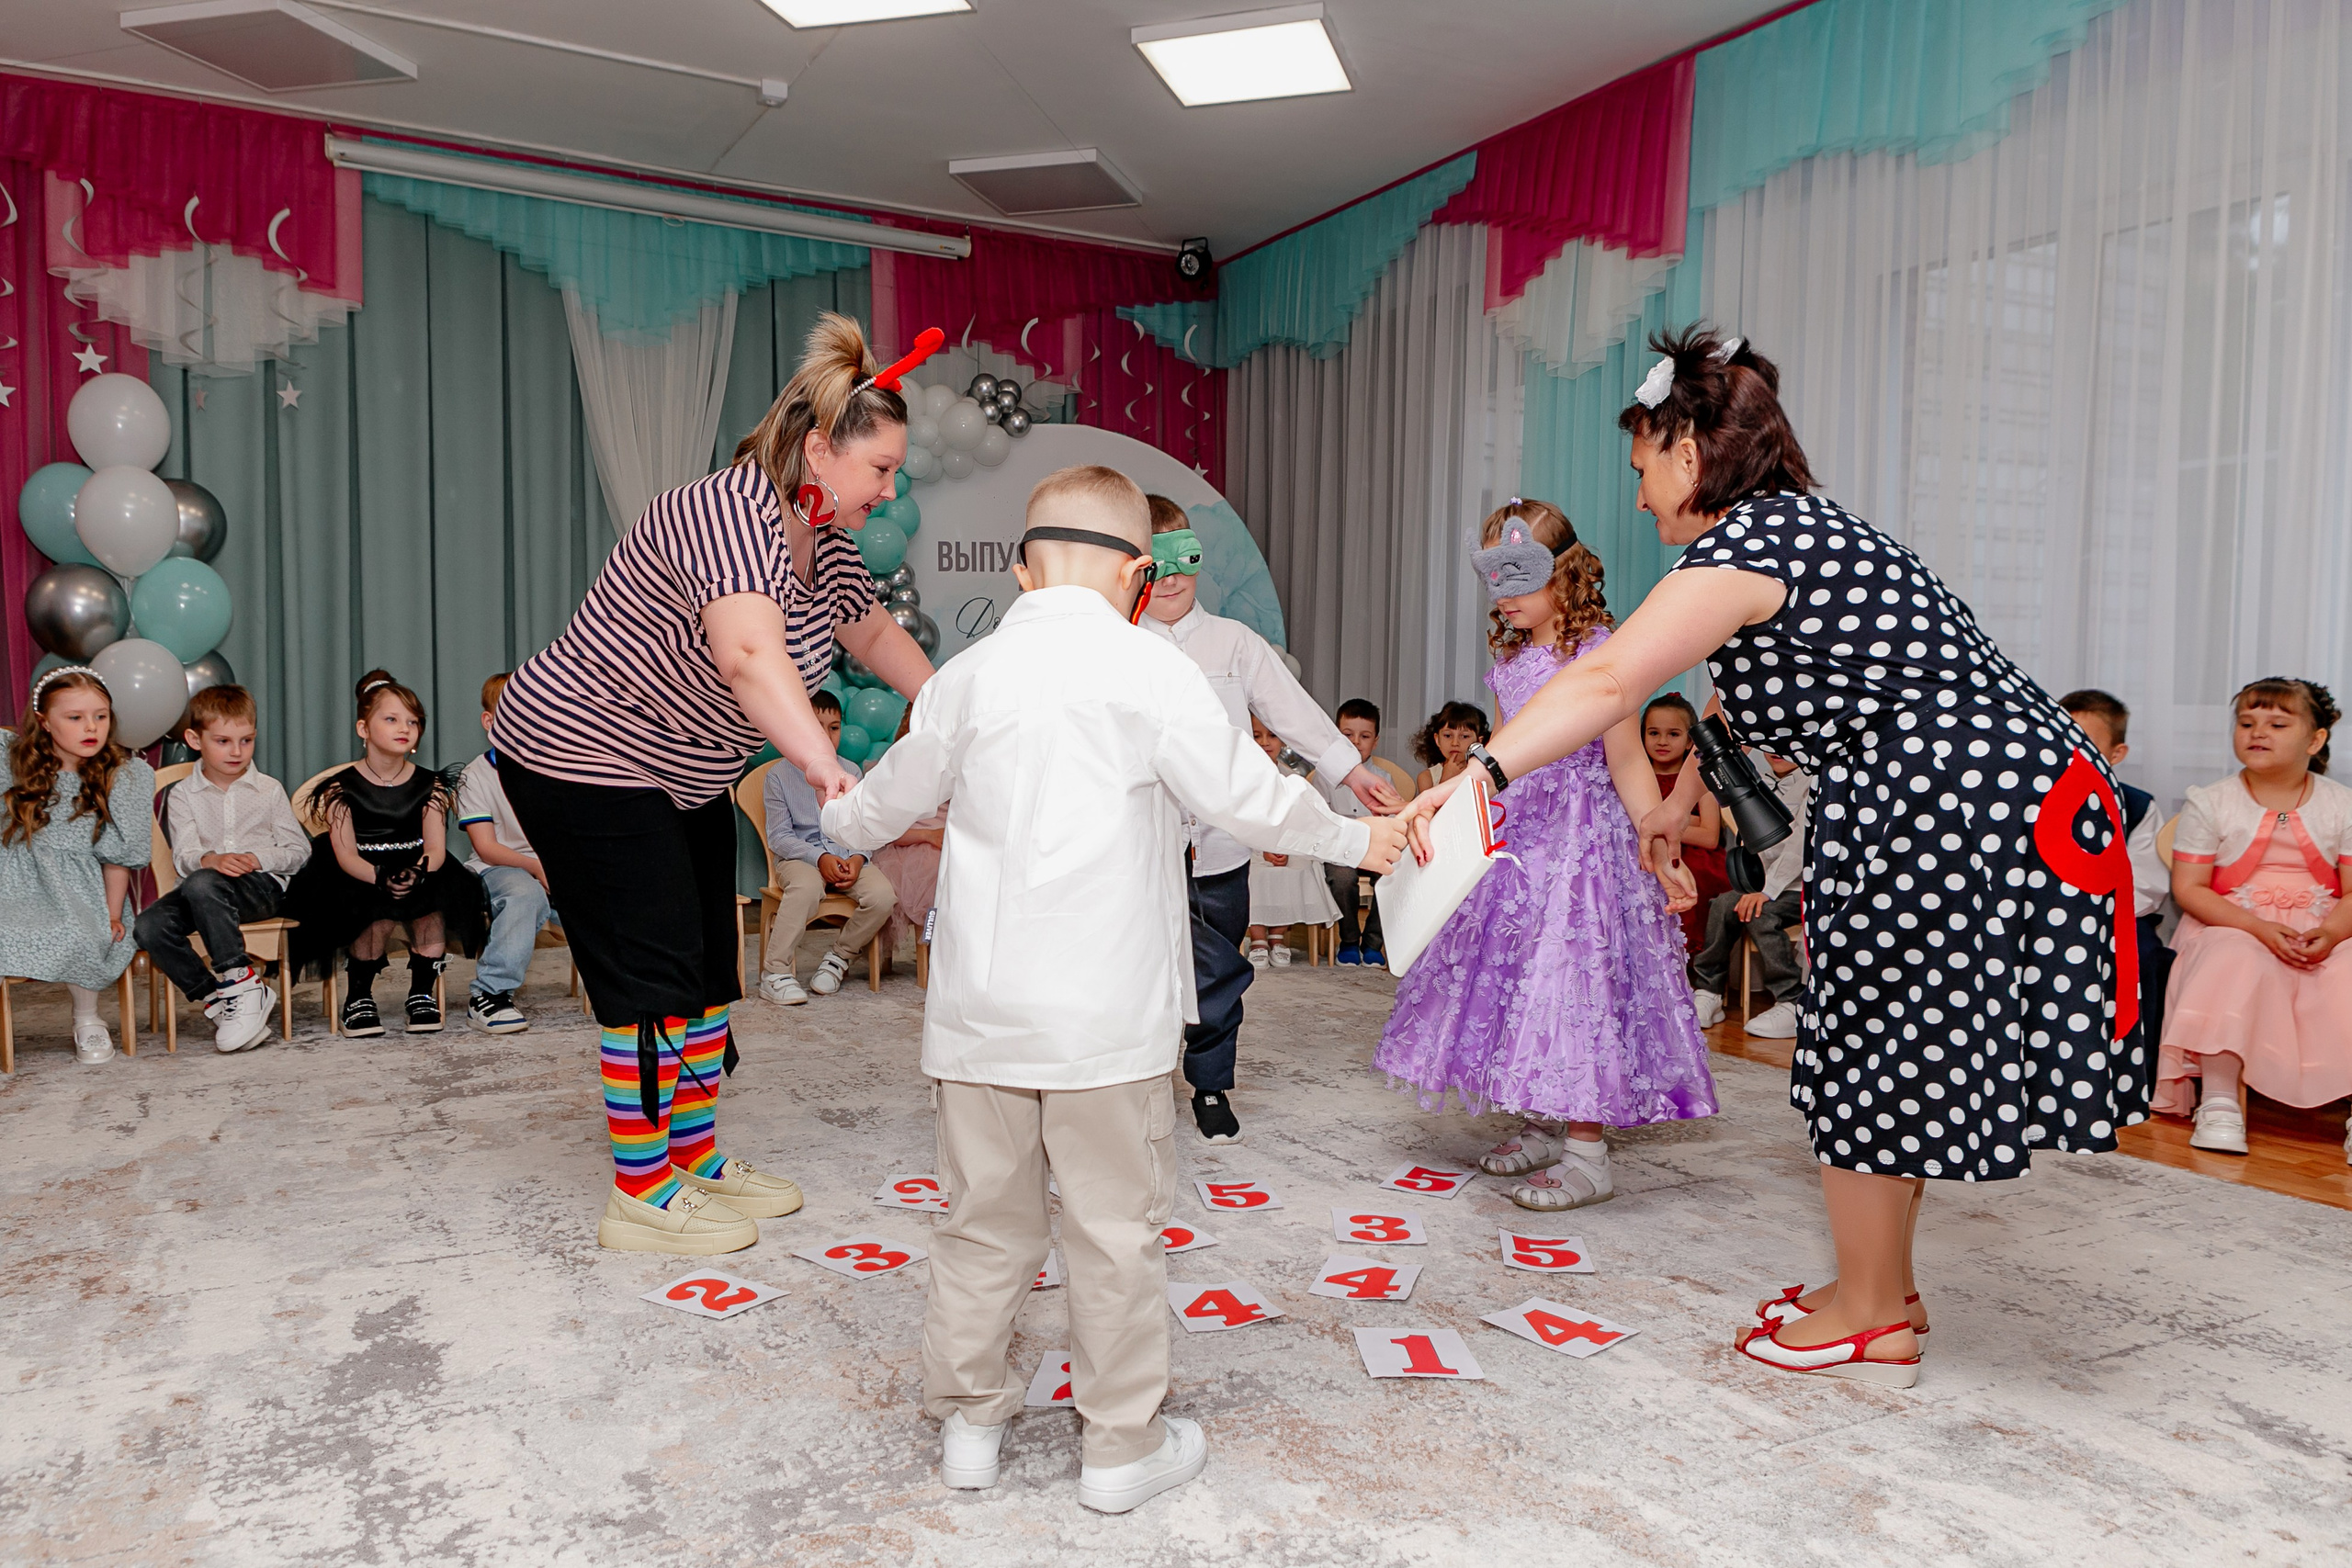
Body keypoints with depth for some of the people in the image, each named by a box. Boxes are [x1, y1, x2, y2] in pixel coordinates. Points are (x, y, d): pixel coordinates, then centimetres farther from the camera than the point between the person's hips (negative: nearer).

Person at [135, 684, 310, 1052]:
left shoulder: (268, 790, 10)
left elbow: (299, 850, 7)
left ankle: (241, 982, -30)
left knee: (201, 883, -36)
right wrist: (212, 859, -25)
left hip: (263, 887, -3)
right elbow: (184, 857, -1)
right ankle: (217, 1000, -19)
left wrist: (258, 858, -12)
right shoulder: (182, 795, 12)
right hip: (204, 891, 3)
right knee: (148, 926, -26)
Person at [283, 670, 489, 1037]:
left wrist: (418, 873, -31)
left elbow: (436, 848, -7)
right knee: (383, 908, -34)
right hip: (358, 881, -2)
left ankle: (422, 993, -15)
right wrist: (381, 879, -35)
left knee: (432, 899, -31)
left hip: (417, 873, 2)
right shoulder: (343, 787, -2)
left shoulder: (429, 785, 4)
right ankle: (358, 996, -12)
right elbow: (346, 855, -13)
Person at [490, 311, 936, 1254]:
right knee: (653, 972, -6)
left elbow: (873, 632, 18)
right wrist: (823, 764, -59)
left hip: (683, 776, 10)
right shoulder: (729, 513, -29)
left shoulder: (823, 540, 0)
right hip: (581, 761, -10)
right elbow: (751, 656, -48)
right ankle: (641, 1195, 7)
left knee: (709, 963, 12)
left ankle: (698, 1157, 26)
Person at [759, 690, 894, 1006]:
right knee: (807, 886, -39)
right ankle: (776, 972, -26)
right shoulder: (779, 776, -1)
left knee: (883, 896, -25)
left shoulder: (852, 772, 9)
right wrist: (820, 858, -18)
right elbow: (779, 837, -4)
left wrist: (857, 858, -13)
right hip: (800, 858, -3)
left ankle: (840, 956, 0)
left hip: (848, 857, 3)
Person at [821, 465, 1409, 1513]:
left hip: (980, 1006, 5)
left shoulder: (969, 676, 5)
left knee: (986, 1217, 16)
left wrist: (833, 820, 42)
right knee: (1116, 1225, 8)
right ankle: (1124, 1445, 21)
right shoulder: (1149, 669, -9)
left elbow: (893, 797, 19)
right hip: (1104, 1009, -4)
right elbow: (1244, 797, -9)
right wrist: (1354, 837, 8)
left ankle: (969, 1419, 30)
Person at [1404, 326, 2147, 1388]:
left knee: (1871, 1056, 4)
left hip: (1951, 813, -10)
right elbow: (1745, 693, 27)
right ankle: (1881, 1291, 33)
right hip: (1997, 796, 10)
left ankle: (1870, 1320, 21)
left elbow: (1609, 682, -33)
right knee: (1885, 1052, 18)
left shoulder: (1748, 543, -17)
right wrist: (1680, 799, 33)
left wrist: (1480, 773, -40)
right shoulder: (1799, 527, 16)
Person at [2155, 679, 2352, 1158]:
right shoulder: (2209, 803, 0)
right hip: (2231, 927, -1)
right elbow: (2189, 889, -6)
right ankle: (2219, 1101, -33)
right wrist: (2260, 928, -19)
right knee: (2233, 962, -34)